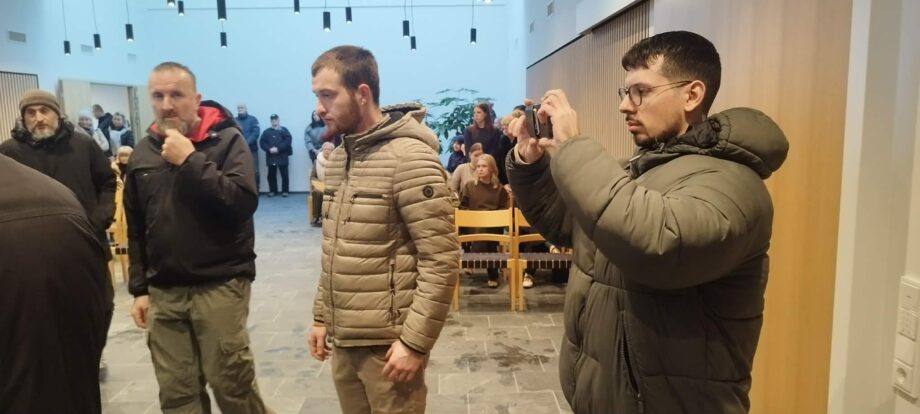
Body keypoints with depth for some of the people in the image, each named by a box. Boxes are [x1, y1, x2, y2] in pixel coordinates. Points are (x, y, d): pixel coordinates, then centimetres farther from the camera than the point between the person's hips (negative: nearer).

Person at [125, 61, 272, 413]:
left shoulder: (226, 139, -4)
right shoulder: (143, 152, 10)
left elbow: (243, 203, -19)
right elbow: (136, 230, 15)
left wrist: (190, 160, -19)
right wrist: (139, 288, 13)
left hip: (220, 285, -4)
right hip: (163, 292, 5)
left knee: (232, 384, -2)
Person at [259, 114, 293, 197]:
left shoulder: (284, 130, 7)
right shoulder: (266, 131, 15)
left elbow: (288, 140, -7)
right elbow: (261, 142, 5)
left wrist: (278, 148, -15)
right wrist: (269, 149, -12)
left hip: (282, 156, -2)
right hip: (271, 156, 3)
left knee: (284, 174, -1)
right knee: (271, 174, 5)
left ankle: (284, 191, 6)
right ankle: (272, 191, 15)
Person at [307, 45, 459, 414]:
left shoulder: (410, 158, -16)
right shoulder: (337, 158, 9)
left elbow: (442, 260, -19)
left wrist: (415, 341, -18)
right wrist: (322, 316, 13)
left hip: (388, 343, -7)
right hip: (343, 339, 7)